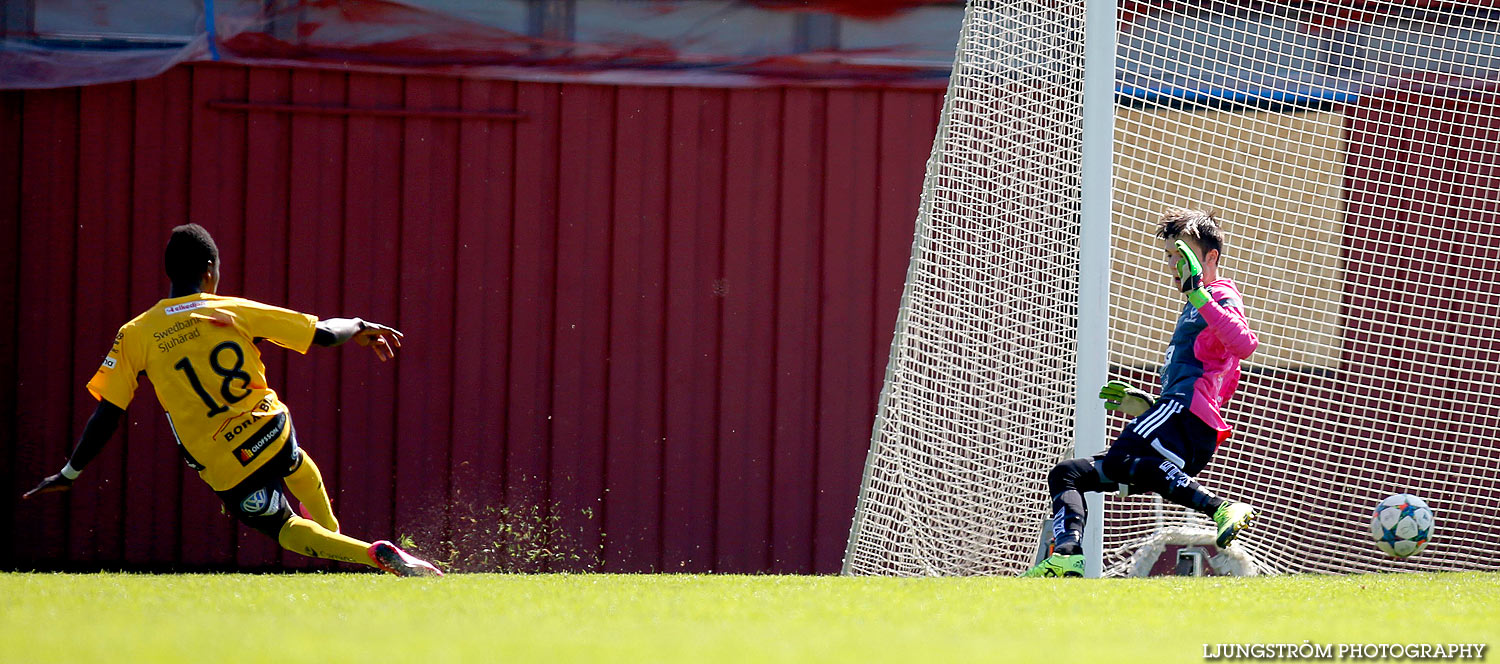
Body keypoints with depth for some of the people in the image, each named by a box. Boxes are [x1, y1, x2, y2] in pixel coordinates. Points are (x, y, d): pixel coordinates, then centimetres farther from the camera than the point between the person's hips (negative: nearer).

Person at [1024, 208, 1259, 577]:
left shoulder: (1221, 295, 6)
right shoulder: (1192, 311, 36)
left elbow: (1244, 344, -18)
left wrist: (1198, 294, -20)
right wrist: (1145, 407, 29)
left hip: (1187, 409, -10)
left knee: (1119, 461, -36)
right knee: (1067, 475, 11)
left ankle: (1221, 510, -41)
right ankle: (1067, 554, -14)